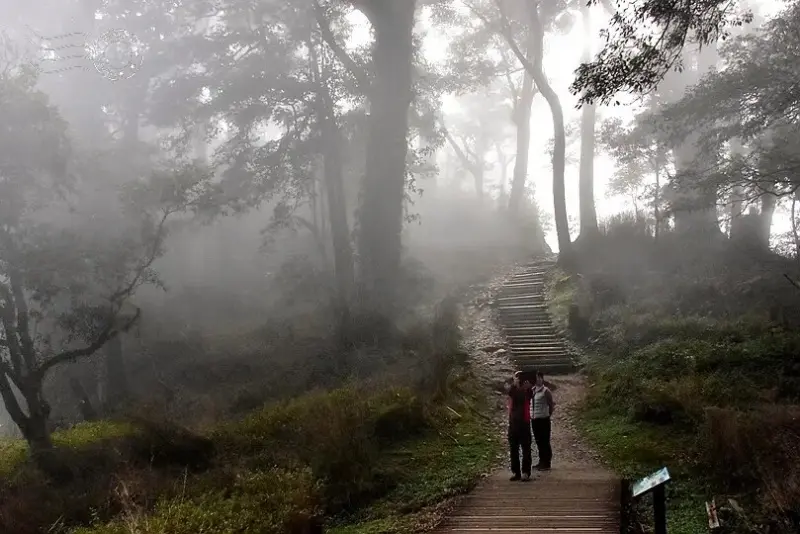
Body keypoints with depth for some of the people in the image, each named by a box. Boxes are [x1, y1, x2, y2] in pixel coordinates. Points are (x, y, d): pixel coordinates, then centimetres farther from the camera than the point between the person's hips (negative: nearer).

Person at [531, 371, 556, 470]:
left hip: (543, 420, -6)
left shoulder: (546, 391, -9)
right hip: (534, 419, 6)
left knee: (545, 442, -1)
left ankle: (547, 463, 4)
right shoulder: (532, 390, 9)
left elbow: (552, 405, -7)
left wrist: (548, 414, -3)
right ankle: (541, 461, 22)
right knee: (538, 442, 13)